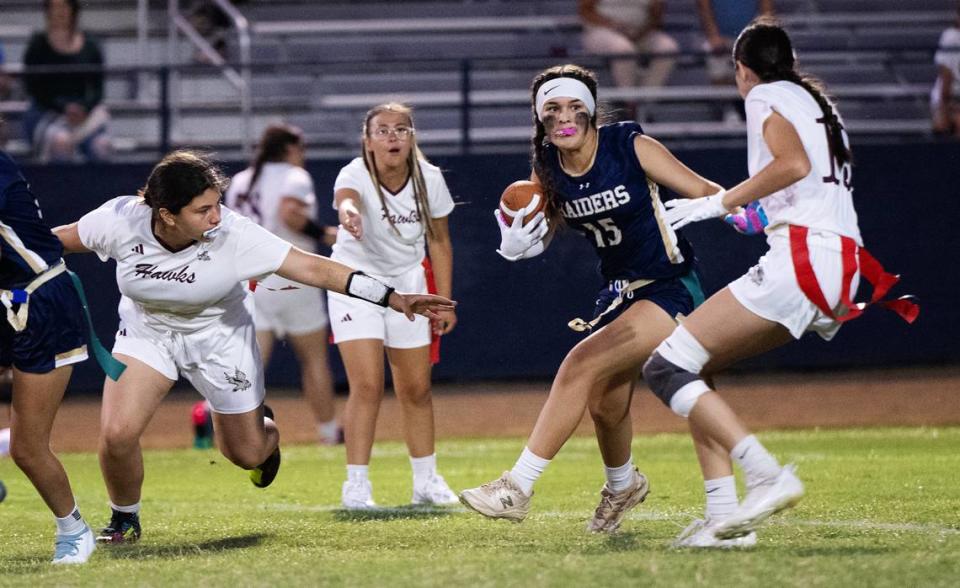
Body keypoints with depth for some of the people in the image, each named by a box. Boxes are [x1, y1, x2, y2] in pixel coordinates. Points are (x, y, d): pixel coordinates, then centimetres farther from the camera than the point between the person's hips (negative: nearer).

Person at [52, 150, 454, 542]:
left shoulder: (233, 234, -31)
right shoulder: (121, 220, -28)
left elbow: (314, 268, -31)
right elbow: (62, 238, -8)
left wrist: (392, 298, -36)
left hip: (219, 337, 0)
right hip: (147, 331, 1)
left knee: (247, 453, 8)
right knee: (116, 435, -18)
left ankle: (265, 432, 49)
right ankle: (124, 520, 13)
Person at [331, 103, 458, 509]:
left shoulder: (429, 179, -13)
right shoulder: (356, 175, -26)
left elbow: (439, 240, 1)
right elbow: (347, 198, -52)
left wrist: (445, 301, 1)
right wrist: (349, 213, -76)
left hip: (407, 283, 4)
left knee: (417, 389, 10)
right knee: (367, 386, -16)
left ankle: (426, 480, 24)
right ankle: (357, 483, -10)